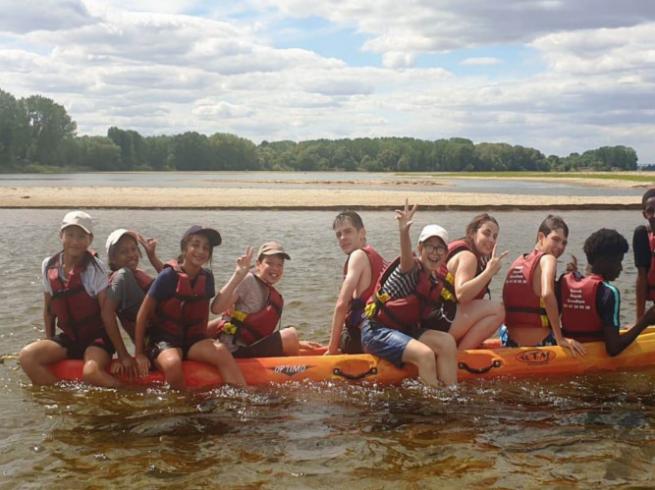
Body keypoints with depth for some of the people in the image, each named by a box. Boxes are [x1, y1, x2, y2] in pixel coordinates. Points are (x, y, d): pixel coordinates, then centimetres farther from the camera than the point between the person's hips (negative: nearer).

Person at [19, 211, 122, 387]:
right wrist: (49, 344, 11)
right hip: (68, 338, 5)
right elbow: (48, 310, 13)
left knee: (91, 372, -34)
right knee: (27, 356, -19)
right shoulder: (49, 266, 3)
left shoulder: (96, 268, -10)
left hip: (97, 337, -5)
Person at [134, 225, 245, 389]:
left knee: (221, 351, -26)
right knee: (172, 364, -37)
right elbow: (143, 314, -8)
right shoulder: (168, 276, -11)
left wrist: (205, 345, 11)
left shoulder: (207, 278, 4)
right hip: (164, 339, -4)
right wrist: (139, 354, -9)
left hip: (192, 339, 4)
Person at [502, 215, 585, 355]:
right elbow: (547, 294, -26)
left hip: (510, 343, 6)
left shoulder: (517, 262, 12)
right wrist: (560, 338, -22)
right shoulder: (547, 259, -8)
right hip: (539, 343, -6)